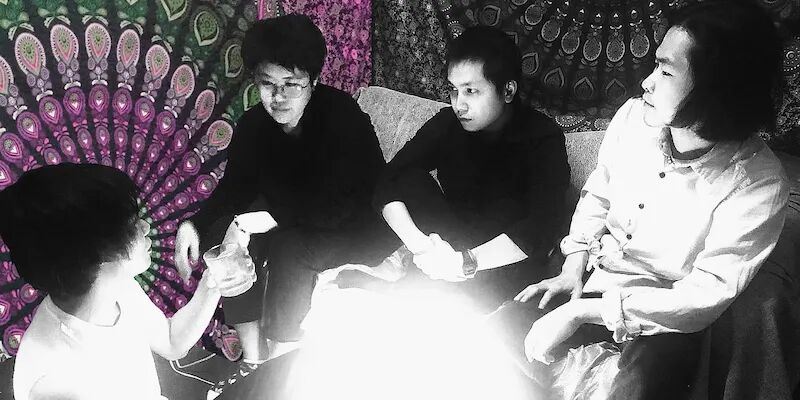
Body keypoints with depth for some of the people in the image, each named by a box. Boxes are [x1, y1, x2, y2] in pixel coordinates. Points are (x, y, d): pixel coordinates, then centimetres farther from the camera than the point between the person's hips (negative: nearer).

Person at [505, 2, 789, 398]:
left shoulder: (758, 185, -21)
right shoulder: (633, 116, -8)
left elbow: (705, 296, -20)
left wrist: (580, 313, -24)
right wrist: (573, 267, -4)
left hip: (666, 316, -4)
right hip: (595, 278, 4)